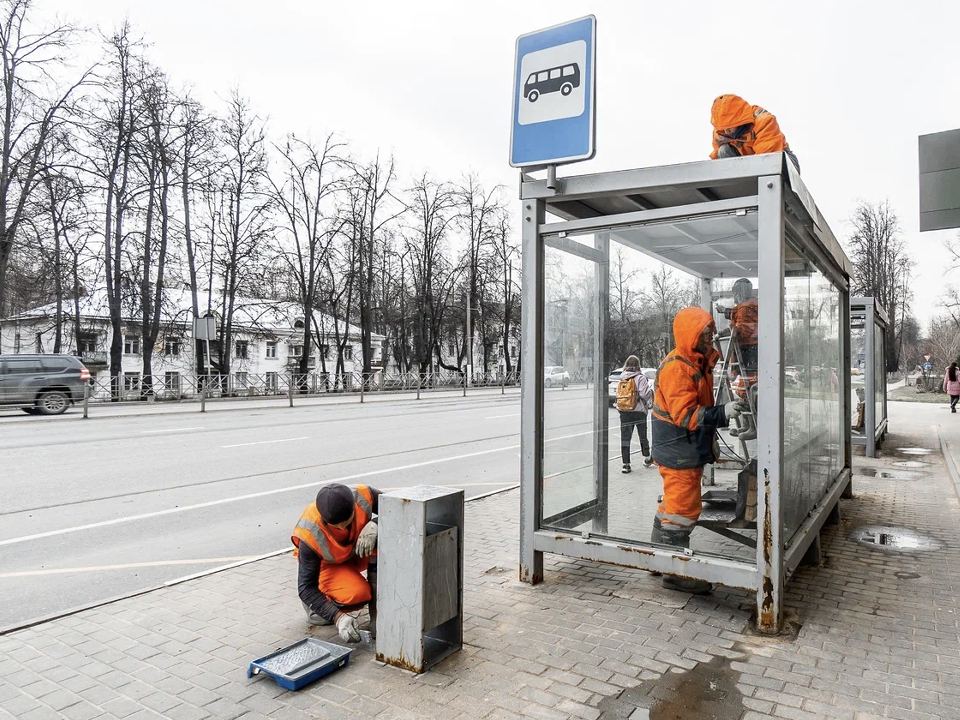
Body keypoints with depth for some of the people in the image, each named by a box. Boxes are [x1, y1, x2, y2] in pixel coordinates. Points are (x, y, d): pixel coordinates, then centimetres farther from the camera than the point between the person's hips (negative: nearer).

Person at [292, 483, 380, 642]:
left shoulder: (363, 496, -31)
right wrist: (338, 617, -37)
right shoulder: (310, 534, -35)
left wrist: (375, 525, -38)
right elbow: (306, 587, -27)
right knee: (358, 594, -33)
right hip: (326, 564, -3)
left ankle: (377, 608, -15)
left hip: (358, 554, 3)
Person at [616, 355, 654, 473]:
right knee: (643, 436, 15)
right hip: (638, 411, -3)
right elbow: (644, 393, -17)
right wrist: (651, 392, 3)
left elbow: (619, 395, 6)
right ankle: (646, 459, 28)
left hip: (623, 412, 3)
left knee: (625, 437, 3)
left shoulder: (621, 379, 5)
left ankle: (626, 464, -1)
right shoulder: (640, 377, -10)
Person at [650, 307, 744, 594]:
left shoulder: (699, 363, 11)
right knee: (684, 508, -5)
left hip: (692, 449, 10)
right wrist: (723, 413, -34)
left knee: (673, 504, 19)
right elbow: (685, 414, -27)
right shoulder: (676, 368, -20)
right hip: (678, 452, -10)